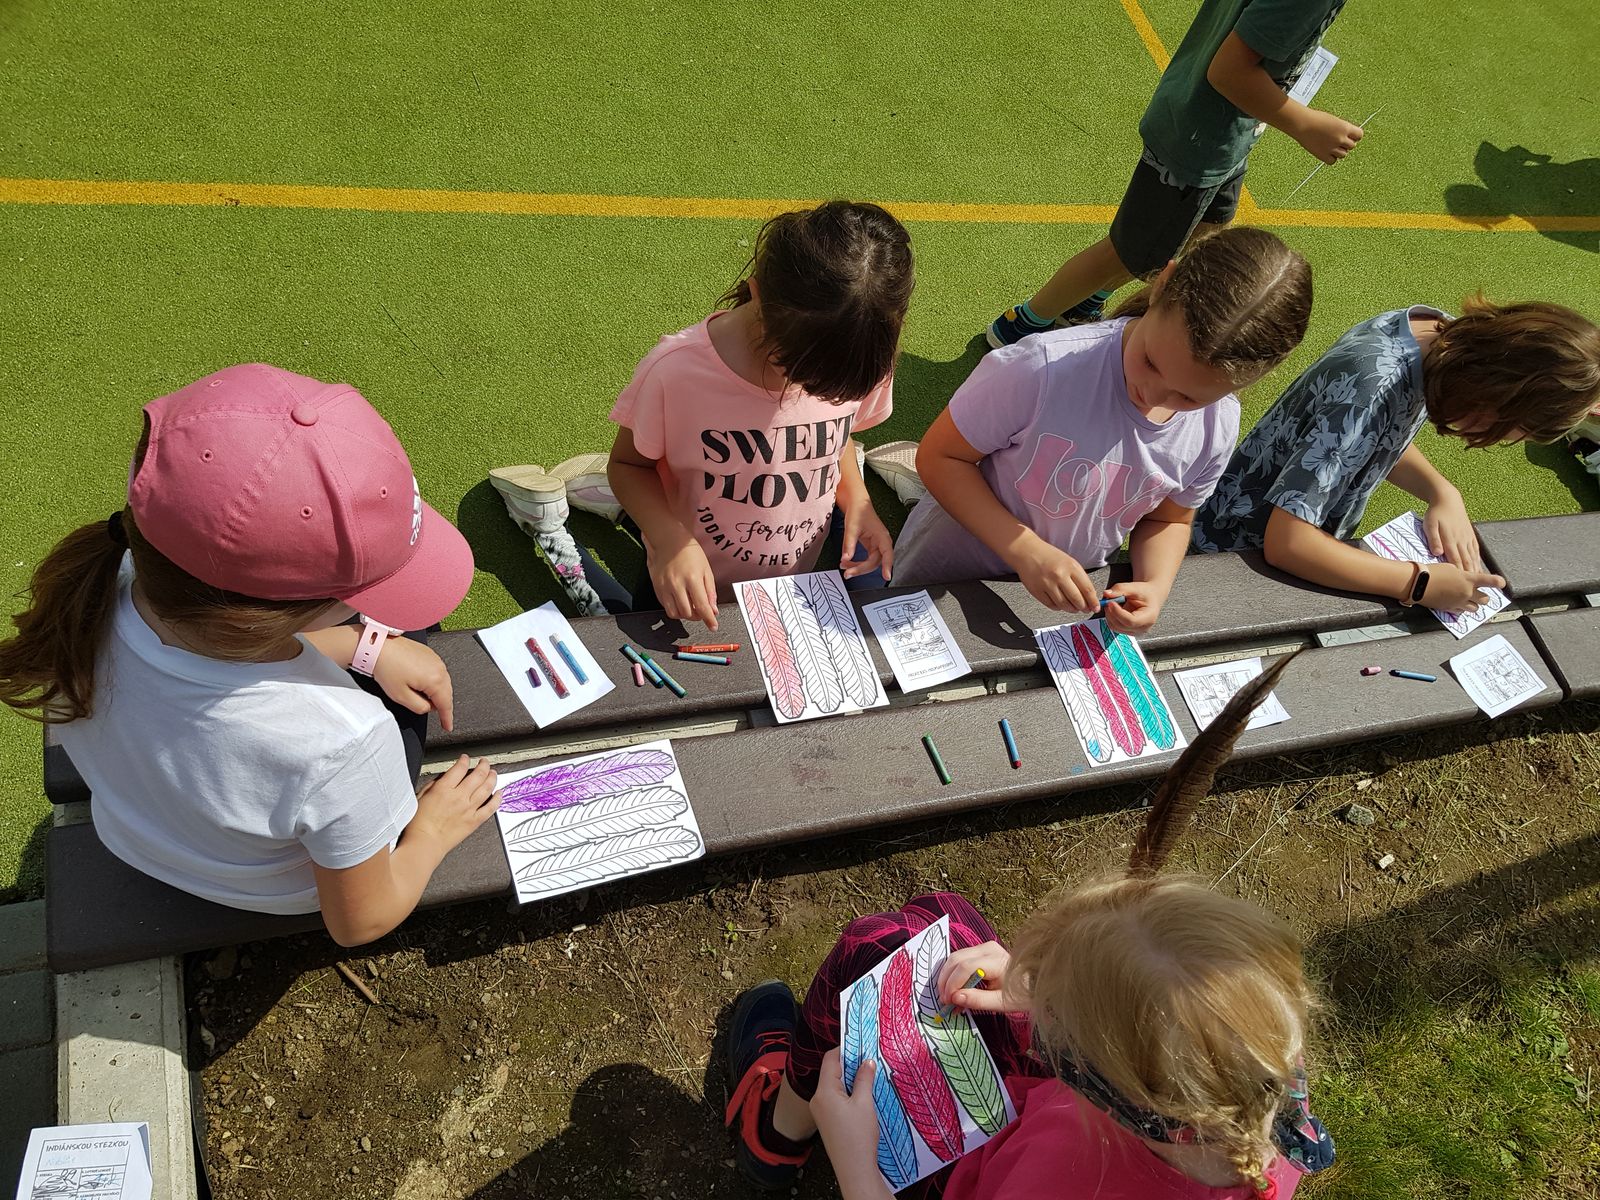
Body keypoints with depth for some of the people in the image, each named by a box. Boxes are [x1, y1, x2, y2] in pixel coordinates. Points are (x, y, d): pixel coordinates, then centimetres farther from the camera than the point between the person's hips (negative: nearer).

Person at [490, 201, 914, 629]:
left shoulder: (860, 359, -21)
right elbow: (628, 464, -15)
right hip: (694, 591, -3)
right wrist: (670, 538, -32)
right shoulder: (676, 371, -32)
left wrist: (857, 501, -17)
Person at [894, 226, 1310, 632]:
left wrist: (1155, 586, -18)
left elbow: (1167, 520, 3)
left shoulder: (1217, 431, -16)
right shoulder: (1042, 369, -33)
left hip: (1070, 592, 3)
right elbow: (939, 455, -22)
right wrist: (1026, 551, -31)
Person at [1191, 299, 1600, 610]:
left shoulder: (1437, 332, -11)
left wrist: (1443, 493, -9)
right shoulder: (1371, 392, -35)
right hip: (1246, 554, -8)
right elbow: (1286, 543, -38)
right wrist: (1422, 583, -33)